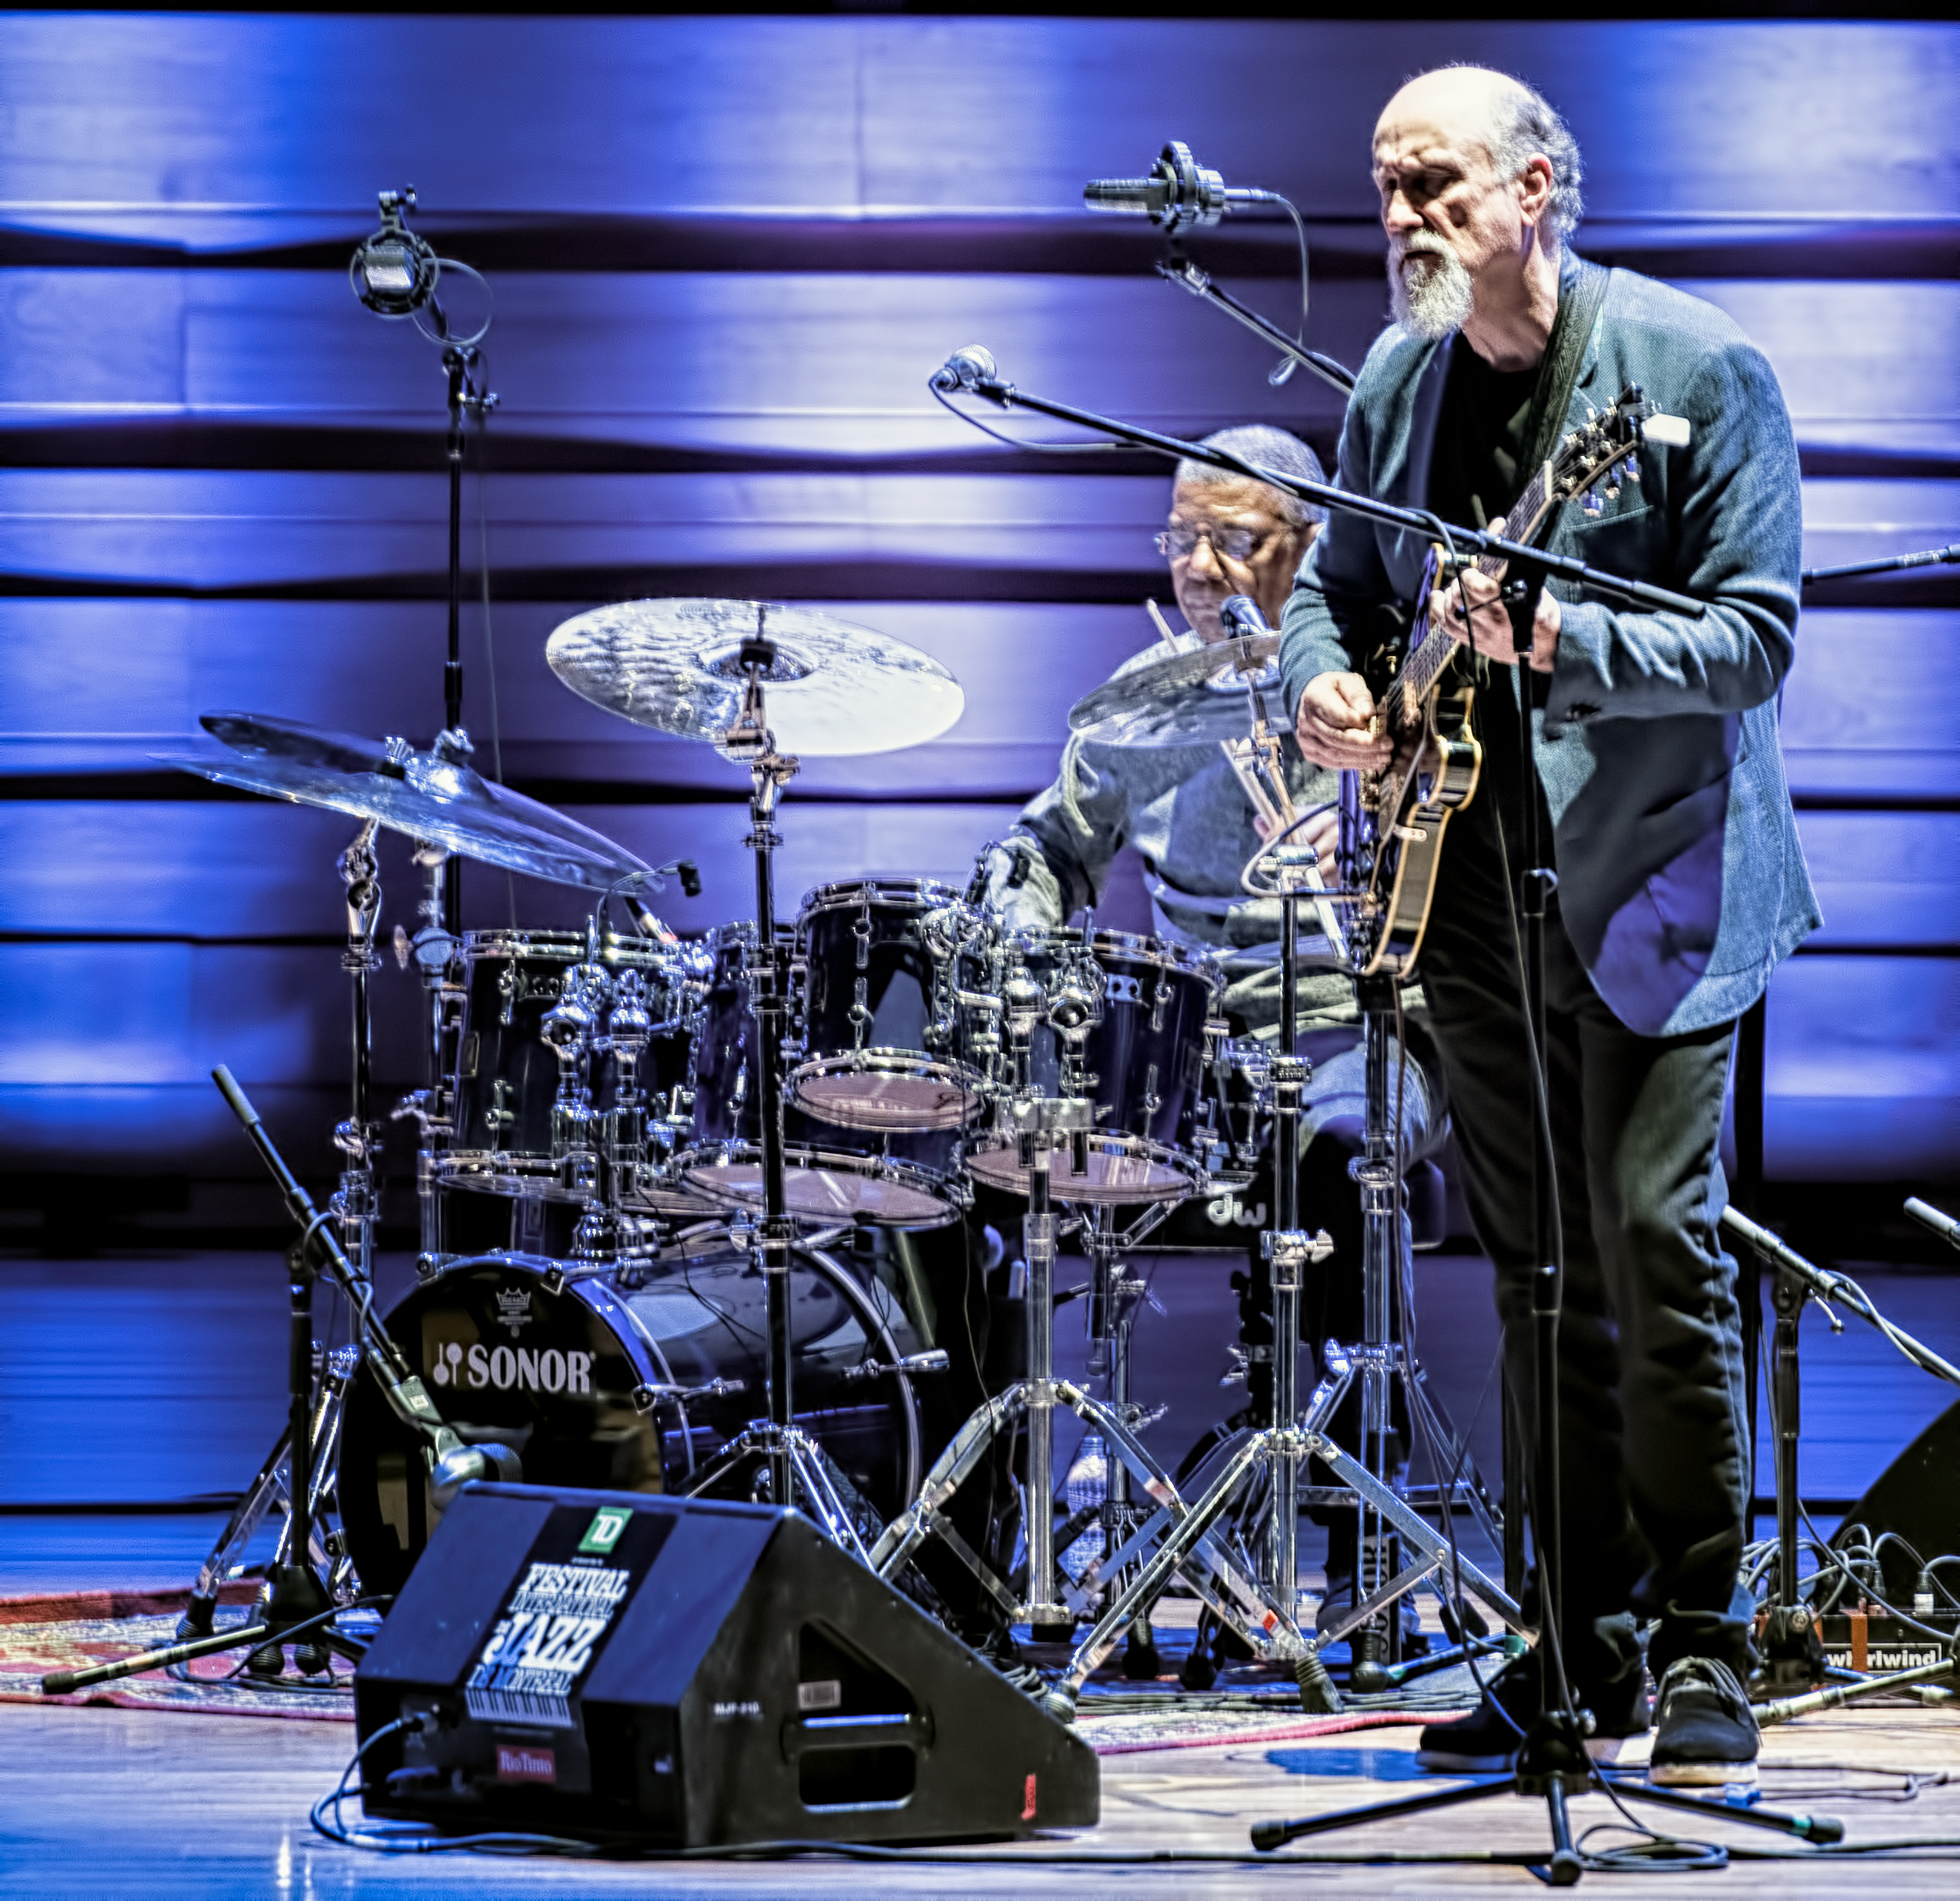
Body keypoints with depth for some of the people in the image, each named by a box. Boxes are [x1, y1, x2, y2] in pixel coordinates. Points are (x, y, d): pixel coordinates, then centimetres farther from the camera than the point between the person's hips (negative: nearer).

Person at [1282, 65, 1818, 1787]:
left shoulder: (1695, 368, -10)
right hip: (1477, 892, 6)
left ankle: (1700, 1656, -2)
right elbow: (1335, 579, 20)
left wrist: (1564, 643, -29)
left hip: (1650, 883, -6)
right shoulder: (1397, 384, 7)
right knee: (1541, 1279, 9)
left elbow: (1755, 638, -14)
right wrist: (1326, 683, -3)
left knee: (1655, 1247, -11)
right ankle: (1591, 1648, 16)